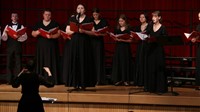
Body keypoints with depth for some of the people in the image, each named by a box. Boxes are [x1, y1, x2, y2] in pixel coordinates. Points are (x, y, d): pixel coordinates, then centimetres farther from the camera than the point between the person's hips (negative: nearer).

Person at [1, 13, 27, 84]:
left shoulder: (21, 26, 6)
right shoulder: (7, 26, 10)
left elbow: (25, 37, -2)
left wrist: (18, 37, -18)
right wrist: (5, 32, -14)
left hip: (18, 47, -1)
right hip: (9, 46, 1)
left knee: (18, 64, 0)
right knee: (9, 64, 1)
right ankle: (9, 80, 6)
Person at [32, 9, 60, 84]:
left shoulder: (55, 24, 5)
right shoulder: (38, 24, 13)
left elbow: (58, 34, -4)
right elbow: (33, 34, 11)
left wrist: (51, 36, -22)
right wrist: (36, 33, -11)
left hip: (52, 46, -2)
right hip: (41, 46, 2)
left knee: (51, 62, -5)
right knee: (41, 62, -1)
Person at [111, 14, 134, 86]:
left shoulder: (129, 29, -4)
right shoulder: (117, 29, 10)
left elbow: (130, 40, -8)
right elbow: (115, 38, 14)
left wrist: (122, 40, -19)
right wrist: (116, 39, -8)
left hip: (126, 48, -4)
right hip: (118, 47, 4)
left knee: (125, 63, -3)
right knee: (117, 62, 1)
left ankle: (126, 80, 4)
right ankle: (118, 79, 6)